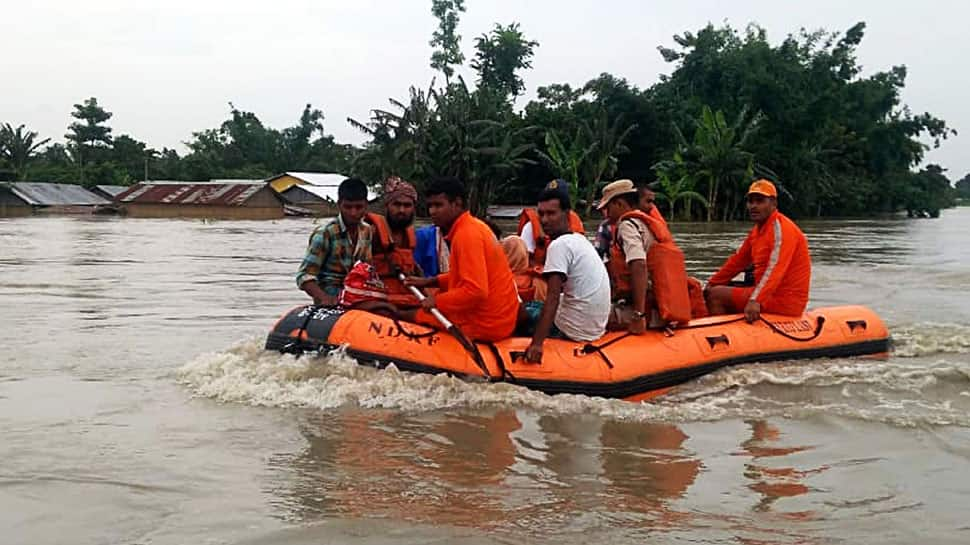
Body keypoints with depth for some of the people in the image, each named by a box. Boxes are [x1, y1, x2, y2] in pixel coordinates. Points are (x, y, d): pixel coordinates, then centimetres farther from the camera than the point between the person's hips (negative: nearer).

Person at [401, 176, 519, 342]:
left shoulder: (467, 234, -20)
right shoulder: (473, 226, 10)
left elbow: (476, 291, -28)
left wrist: (437, 301, -16)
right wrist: (429, 282, 14)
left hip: (484, 325, -10)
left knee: (407, 316, 0)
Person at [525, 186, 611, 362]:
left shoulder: (559, 245, -17)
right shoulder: (580, 239, 11)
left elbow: (553, 298, -26)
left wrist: (537, 344, -31)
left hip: (576, 330, -9)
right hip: (597, 326, 9)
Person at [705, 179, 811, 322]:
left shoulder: (780, 227, -16)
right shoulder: (758, 230, 15)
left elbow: (775, 269, -30)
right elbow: (738, 261, 21)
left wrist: (755, 301, -41)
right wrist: (711, 284, 14)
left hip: (785, 300, -10)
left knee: (715, 296, -11)